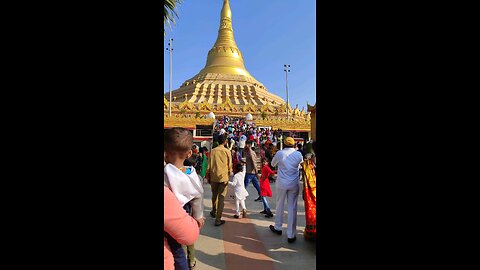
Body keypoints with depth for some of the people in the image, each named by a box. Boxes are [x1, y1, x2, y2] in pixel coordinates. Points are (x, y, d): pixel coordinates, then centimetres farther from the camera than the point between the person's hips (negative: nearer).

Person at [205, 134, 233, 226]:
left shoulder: (213, 151, 1)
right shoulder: (227, 151, -4)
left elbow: (209, 164, 4)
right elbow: (230, 165, 1)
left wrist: (208, 176, 13)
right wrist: (230, 173, 19)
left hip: (214, 176, 3)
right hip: (223, 177, -3)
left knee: (214, 195, 21)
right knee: (221, 197, -1)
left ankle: (214, 212, 40)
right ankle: (218, 220, -2)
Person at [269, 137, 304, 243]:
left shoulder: (280, 153, -9)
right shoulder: (298, 154, -5)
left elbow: (273, 164, 8)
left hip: (282, 183, 0)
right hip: (294, 184, 1)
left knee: (280, 205, 17)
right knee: (292, 208, 5)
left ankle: (278, 228, 33)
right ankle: (291, 235, 9)